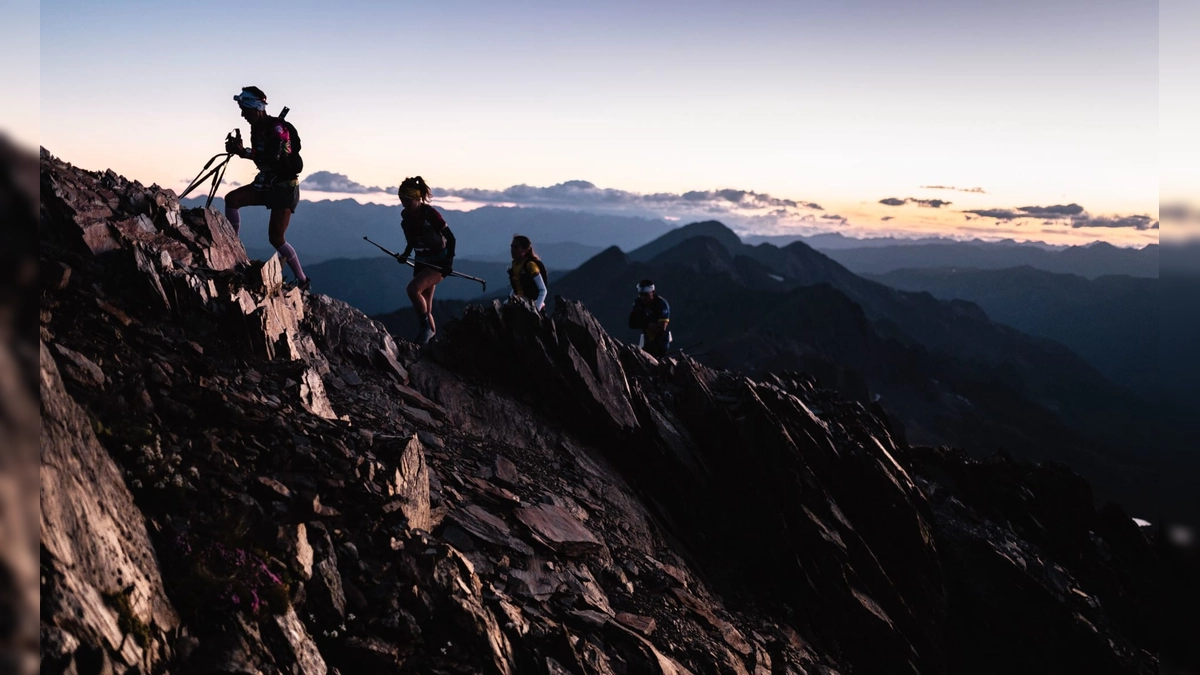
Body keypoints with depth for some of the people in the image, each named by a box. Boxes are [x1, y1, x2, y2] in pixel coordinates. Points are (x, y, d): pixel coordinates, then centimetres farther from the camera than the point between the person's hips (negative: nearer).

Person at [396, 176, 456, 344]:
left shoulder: (430, 214, -19)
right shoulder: (405, 215, 0)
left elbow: (450, 238, -15)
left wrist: (449, 261, -22)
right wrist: (406, 253, 2)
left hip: (439, 261, -7)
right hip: (421, 261, 7)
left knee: (413, 288, -27)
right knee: (424, 307, 7)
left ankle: (425, 327, -12)